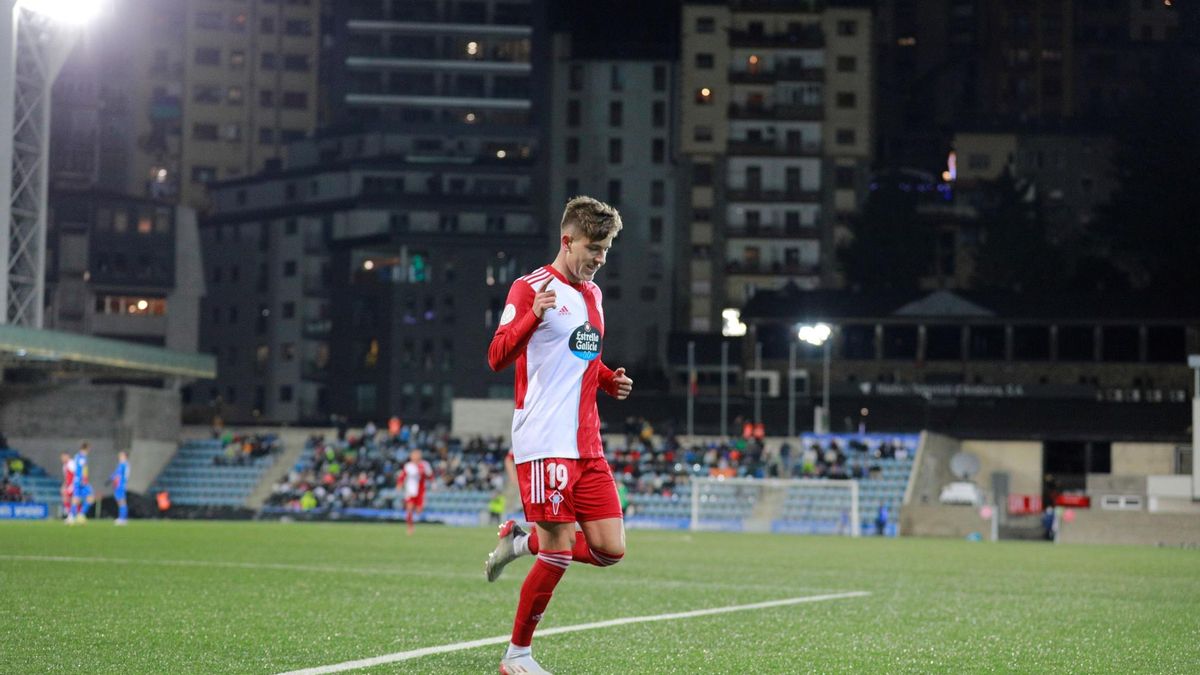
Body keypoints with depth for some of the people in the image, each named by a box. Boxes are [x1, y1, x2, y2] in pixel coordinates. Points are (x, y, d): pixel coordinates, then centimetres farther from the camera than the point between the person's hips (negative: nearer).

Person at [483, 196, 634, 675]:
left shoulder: (593, 294, 17)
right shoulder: (531, 288, -6)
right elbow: (497, 358, -13)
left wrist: (609, 380, 10)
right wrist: (533, 316, -30)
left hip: (587, 446, 7)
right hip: (544, 444, -7)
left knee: (610, 549, -1)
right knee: (559, 552, -8)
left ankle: (521, 542, 22)